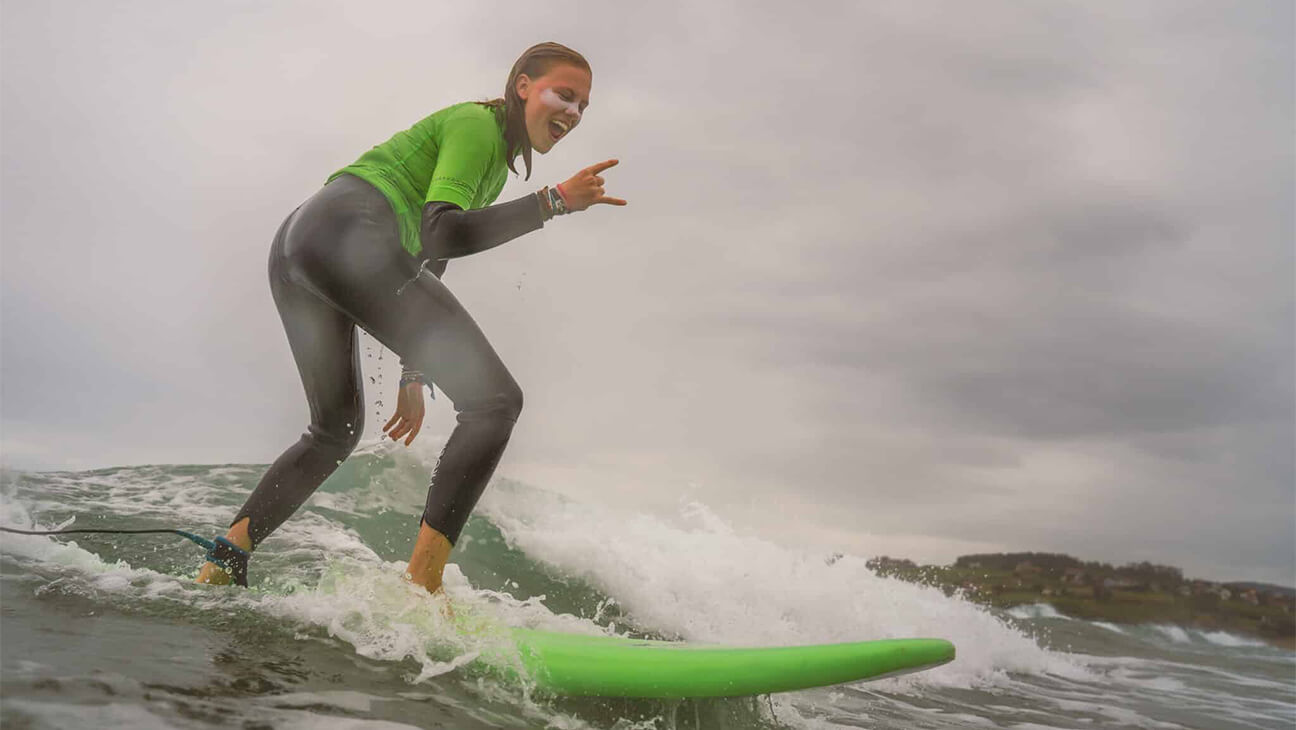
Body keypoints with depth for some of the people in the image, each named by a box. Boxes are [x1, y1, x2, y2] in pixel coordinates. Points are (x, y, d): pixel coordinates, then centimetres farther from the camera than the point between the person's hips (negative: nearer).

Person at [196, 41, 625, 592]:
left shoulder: (496, 164, 28)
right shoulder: (477, 124, 0)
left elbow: (429, 262, 29)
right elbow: (440, 233, -16)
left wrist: (413, 374, 26)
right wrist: (553, 202, -20)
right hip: (348, 233, -10)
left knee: (336, 430, 25)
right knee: (493, 399, -14)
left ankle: (224, 563, 22)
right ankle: (421, 585, -20)